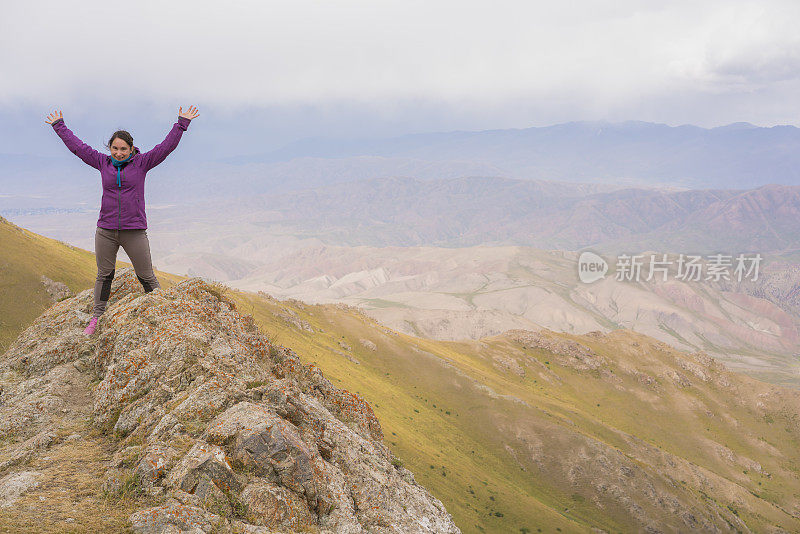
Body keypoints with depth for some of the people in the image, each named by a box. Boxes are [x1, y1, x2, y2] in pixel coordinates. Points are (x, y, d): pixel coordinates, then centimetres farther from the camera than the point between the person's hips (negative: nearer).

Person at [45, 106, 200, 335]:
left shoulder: (142, 162, 0)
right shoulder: (103, 163, 7)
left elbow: (166, 146, -3)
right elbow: (77, 146, 17)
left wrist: (181, 124, -7)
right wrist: (59, 126, 26)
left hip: (134, 231, -3)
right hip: (106, 231, 3)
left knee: (146, 276, 4)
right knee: (104, 275, 13)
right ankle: (97, 317, 24)